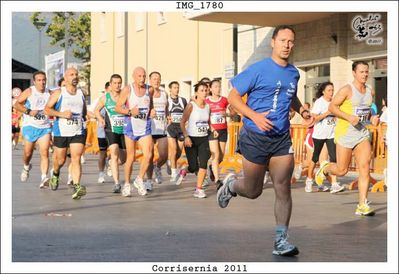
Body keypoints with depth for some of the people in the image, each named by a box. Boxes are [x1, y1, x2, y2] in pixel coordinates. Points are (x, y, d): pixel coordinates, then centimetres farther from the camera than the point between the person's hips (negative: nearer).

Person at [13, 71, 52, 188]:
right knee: (28, 152, 9)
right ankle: (26, 167, 42)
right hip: (30, 126, -1)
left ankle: (44, 178, -19)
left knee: (44, 152, -13)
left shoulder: (49, 93, 6)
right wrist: (28, 111, -16)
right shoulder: (29, 91, -3)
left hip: (45, 127, 1)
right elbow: (16, 104, -4)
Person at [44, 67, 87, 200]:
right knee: (60, 160, 11)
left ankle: (77, 187, -20)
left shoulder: (81, 93, 11)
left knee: (76, 159, -12)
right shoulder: (58, 93, 0)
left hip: (78, 132, 2)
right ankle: (55, 174, 44)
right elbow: (47, 109, -5)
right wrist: (61, 114, -18)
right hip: (61, 132, -1)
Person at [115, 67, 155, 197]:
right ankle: (127, 184, 18)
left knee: (148, 155, -12)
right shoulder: (127, 90, -6)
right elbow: (117, 107, -5)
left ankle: (139, 180, 9)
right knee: (130, 157, 4)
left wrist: (152, 111, 1)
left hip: (145, 126, 3)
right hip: (131, 125, -3)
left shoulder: (149, 89, 5)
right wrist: (130, 112, -21)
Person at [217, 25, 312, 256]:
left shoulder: (294, 73, 9)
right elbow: (233, 97, -8)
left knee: (283, 190, -5)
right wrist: (254, 116, -22)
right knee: (253, 192, 8)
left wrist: (301, 109, 7)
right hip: (255, 138, -4)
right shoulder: (258, 69, -9)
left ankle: (281, 240, 2)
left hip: (282, 139, 4)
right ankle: (231, 184, 42)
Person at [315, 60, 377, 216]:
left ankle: (362, 205, -9)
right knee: (342, 171, 1)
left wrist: (369, 116, 12)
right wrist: (349, 117, -22)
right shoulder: (347, 90, -9)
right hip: (345, 133, -5)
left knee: (365, 167, -10)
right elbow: (332, 107, -13)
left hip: (362, 133, 5)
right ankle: (325, 168, 37)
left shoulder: (370, 92, 11)